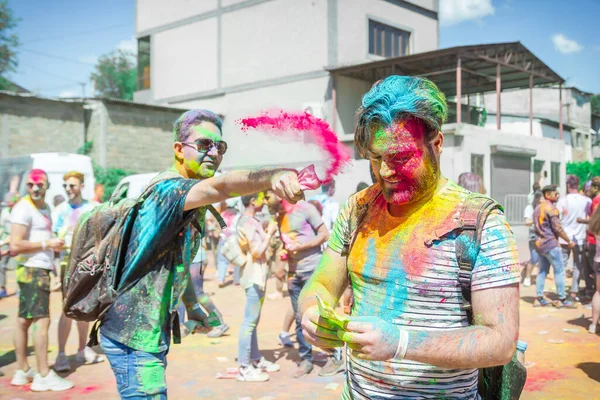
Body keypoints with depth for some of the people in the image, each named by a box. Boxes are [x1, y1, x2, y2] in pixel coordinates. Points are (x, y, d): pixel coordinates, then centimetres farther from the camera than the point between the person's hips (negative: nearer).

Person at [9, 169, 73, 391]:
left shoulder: (45, 207, 16)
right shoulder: (23, 208, -12)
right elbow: (15, 246, -19)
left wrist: (55, 246, 11)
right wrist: (47, 244, -16)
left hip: (41, 269, 9)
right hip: (32, 269, -9)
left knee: (24, 320, 13)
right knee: (42, 320, -9)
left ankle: (22, 371, 21)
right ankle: (44, 376, -6)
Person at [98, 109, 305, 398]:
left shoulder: (189, 198, 11)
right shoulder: (168, 188, -20)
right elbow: (221, 187, -43)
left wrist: (192, 305, 21)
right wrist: (273, 176, -59)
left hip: (150, 331, 10)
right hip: (134, 336, -10)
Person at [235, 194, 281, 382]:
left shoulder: (246, 220, 14)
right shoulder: (249, 223, -17)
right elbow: (257, 252, -21)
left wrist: (267, 232, 14)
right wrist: (270, 233, -12)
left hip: (256, 276, 11)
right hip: (254, 277, -11)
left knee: (253, 321, 17)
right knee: (250, 321, -6)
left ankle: (256, 359, 27)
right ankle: (244, 367, -2)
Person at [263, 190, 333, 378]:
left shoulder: (304, 208, -8)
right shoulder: (278, 217, 10)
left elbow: (324, 234, -8)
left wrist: (300, 246, -16)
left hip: (313, 270, -6)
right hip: (294, 273, 6)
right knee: (300, 319, 7)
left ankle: (335, 357, 13)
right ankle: (306, 359, 17)